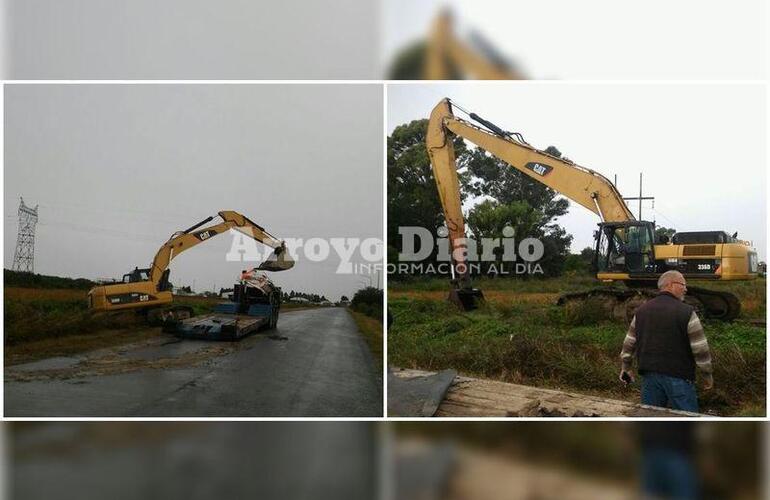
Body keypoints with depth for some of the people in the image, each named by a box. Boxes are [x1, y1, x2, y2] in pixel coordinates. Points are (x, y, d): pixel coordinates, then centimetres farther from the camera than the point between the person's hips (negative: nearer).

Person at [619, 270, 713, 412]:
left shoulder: (642, 310, 6)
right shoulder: (686, 312, -10)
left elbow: (629, 342, 10)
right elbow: (700, 348, -8)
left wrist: (625, 367, 20)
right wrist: (707, 375, 6)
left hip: (649, 375, 5)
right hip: (678, 376, -5)